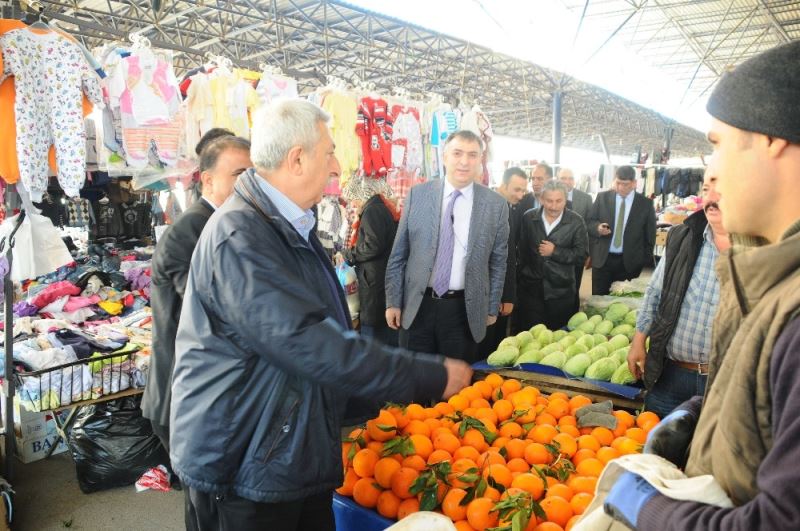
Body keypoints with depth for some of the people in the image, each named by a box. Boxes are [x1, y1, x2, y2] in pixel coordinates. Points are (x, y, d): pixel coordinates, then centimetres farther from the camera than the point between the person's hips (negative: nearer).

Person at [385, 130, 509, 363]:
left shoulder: (496, 205, -1)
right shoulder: (417, 195, -1)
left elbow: (498, 262, 6)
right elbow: (398, 254, 3)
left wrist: (492, 309, 7)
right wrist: (393, 301, 2)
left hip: (465, 309, 0)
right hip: (417, 306, 0)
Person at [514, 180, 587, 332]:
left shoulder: (576, 222, -4)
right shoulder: (529, 218, 1)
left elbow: (581, 255, -5)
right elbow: (522, 251, 7)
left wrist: (555, 251, -15)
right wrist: (521, 277, 8)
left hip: (561, 292, -1)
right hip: (530, 289, 1)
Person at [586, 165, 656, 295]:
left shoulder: (646, 203, 0)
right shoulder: (602, 197, 2)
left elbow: (650, 236, 4)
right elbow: (589, 222, 6)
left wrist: (646, 262, 1)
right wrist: (598, 227, -17)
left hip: (630, 262, -1)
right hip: (602, 259, 1)